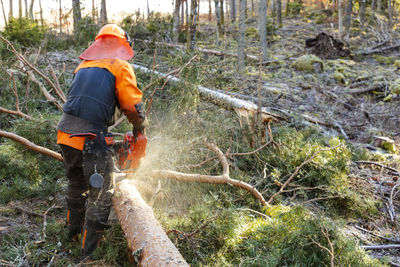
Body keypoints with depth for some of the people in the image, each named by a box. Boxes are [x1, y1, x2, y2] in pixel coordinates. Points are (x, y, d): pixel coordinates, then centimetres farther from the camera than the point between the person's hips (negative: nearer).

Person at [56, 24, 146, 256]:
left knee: (76, 184, 26)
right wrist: (140, 129, 14)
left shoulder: (83, 66, 19)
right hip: (91, 139, -7)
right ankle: (90, 250, 10)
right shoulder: (120, 66, -1)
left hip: (66, 132, 8)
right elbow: (133, 106, -4)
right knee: (102, 193, 4)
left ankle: (74, 232, 45)